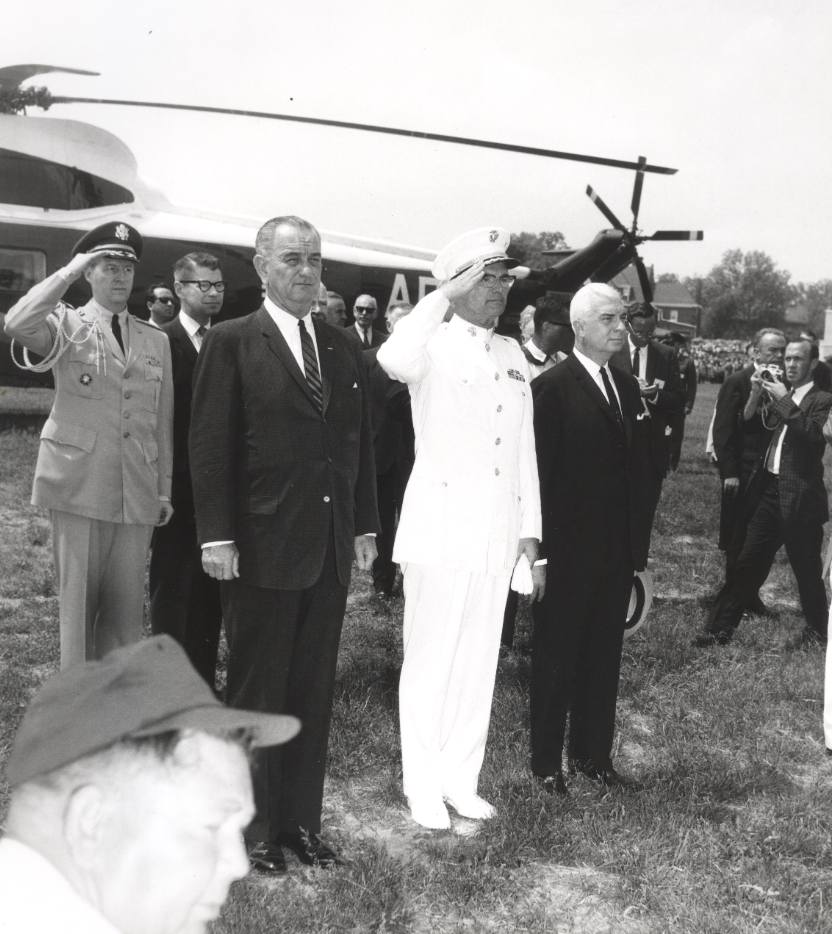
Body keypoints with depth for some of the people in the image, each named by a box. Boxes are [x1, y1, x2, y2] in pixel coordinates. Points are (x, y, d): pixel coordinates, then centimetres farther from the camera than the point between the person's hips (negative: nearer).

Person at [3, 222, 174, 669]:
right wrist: (70, 270, -13)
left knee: (126, 607, 7)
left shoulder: (156, 340, 14)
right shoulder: (68, 325, 4)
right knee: (78, 601, 2)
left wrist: (165, 490, 10)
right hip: (78, 483, -3)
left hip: (137, 492, 3)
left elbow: (163, 422, 13)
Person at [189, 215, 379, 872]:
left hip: (330, 548, 5)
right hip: (262, 548, -5)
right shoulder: (232, 343, -4)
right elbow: (210, 446, -8)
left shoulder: (343, 348, 11)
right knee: (257, 693, 7)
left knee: (314, 692, 12)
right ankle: (254, 826, 21)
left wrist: (366, 525, 9)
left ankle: (301, 819, 25)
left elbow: (361, 441, 13)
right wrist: (216, 537, -13)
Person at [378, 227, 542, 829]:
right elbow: (393, 360, -32)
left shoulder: (513, 356, 13)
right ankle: (423, 786, 16)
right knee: (430, 660, 3)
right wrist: (449, 294, -25)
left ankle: (461, 778, 25)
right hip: (440, 526, -5)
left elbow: (525, 447, 14)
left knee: (479, 660, 12)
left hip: (497, 532, 6)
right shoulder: (435, 344, -6)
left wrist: (530, 529, 11)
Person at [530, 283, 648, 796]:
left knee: (604, 658, 15)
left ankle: (594, 754, 28)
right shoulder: (553, 387, -11)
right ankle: (547, 762, 21)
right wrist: (541, 550, -16)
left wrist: (638, 544, 8)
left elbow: (635, 466, 11)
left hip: (617, 552, 6)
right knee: (556, 659, 8)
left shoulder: (628, 387, 10)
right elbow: (541, 472, -13)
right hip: (568, 551, -6)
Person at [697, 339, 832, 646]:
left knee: (807, 569, 7)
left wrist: (784, 401, -19)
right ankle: (720, 629, 10)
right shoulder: (778, 396, 14)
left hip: (798, 497, -6)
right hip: (768, 490, 6)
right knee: (747, 563, 7)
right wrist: (755, 396, -2)